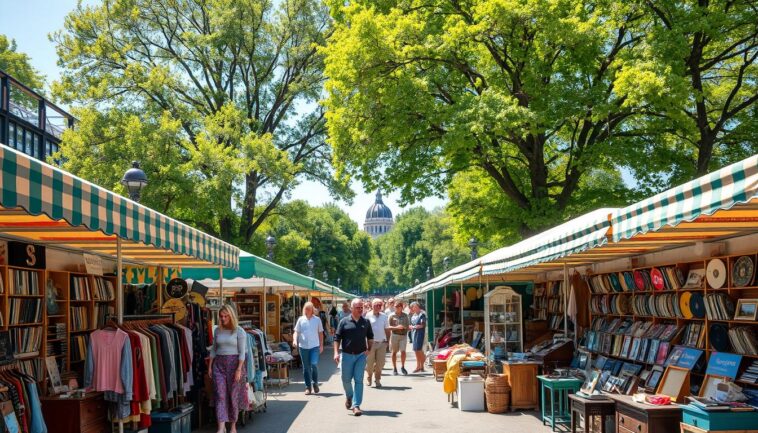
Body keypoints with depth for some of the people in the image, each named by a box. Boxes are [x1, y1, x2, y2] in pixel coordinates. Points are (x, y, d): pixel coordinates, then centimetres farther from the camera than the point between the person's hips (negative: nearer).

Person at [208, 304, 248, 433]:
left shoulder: (239, 331, -5)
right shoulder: (217, 330, 8)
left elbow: (242, 352, -8)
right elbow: (213, 349, 14)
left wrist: (239, 369, -15)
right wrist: (210, 366, 9)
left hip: (234, 363, -3)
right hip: (219, 364, 3)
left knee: (233, 395, 5)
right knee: (220, 395, -7)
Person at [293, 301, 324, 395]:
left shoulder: (317, 319, 5)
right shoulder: (301, 320, 5)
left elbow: (320, 333, 10)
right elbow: (296, 332, 6)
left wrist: (321, 345, 8)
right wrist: (295, 340, -13)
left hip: (314, 346, -1)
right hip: (303, 346, 2)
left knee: (314, 364, -15)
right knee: (306, 367, 6)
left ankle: (315, 383, 8)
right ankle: (308, 387, 15)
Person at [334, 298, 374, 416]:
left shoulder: (366, 322, 5)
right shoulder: (344, 322, -2)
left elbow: (370, 336, 18)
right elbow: (337, 338, -2)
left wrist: (369, 348, 6)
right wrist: (336, 352, -10)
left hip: (361, 355, 1)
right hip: (347, 355, -1)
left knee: (359, 380, -4)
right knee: (346, 379, 9)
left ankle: (356, 405, -2)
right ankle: (349, 396, 39)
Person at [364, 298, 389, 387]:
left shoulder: (384, 316, 9)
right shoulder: (368, 316, -3)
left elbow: (387, 329, 15)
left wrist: (387, 340, 9)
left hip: (382, 343, 3)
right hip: (371, 342, -3)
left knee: (380, 363, 2)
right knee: (369, 363, 1)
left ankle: (377, 380, 17)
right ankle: (368, 378, 22)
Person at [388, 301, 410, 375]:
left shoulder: (405, 315, 9)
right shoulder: (391, 316, 2)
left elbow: (408, 326, 12)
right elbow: (388, 327, -2)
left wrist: (404, 327, -11)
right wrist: (396, 327, -17)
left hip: (403, 335, 1)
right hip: (394, 335, -1)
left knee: (403, 351, -10)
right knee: (394, 352, 4)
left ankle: (402, 367, 8)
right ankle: (394, 368, 15)